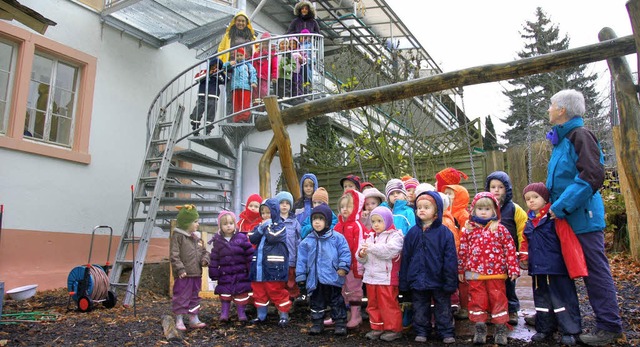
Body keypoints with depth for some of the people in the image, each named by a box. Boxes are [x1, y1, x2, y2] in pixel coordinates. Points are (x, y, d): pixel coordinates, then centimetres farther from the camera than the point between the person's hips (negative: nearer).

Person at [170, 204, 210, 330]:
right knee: (181, 297, 2)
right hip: (183, 275, -7)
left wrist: (205, 259, -5)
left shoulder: (197, 237, 11)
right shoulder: (177, 236, -11)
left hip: (196, 274, 7)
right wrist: (180, 269, -21)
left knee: (194, 297, 16)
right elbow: (174, 255, -15)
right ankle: (179, 321, 14)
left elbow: (204, 251, 17)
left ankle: (194, 319, 27)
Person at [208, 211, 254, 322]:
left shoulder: (242, 238, -3)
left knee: (241, 293, 4)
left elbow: (250, 254, 0)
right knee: (224, 293, 4)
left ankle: (241, 313, 17)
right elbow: (214, 258, 4)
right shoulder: (218, 241, 1)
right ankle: (224, 313, 15)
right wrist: (214, 273, 2)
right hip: (225, 274, 1)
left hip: (241, 273, -1)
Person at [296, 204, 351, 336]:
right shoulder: (307, 242, 4)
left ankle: (340, 323, 20)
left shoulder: (337, 238, -4)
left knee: (337, 301, 8)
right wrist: (300, 277, 4)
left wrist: (343, 267, -17)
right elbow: (302, 260, 6)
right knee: (316, 302, 14)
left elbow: (345, 253, -5)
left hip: (333, 278, -2)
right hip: (314, 279, 3)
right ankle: (317, 323, 28)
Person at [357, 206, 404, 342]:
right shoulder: (371, 237, 13)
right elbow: (362, 259, 13)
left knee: (388, 304, 0)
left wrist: (372, 248, -25)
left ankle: (393, 329, 14)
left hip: (386, 278, -7)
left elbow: (390, 250, -25)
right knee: (373, 304, 13)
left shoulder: (395, 235, -6)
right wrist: (361, 254, -11)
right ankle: (376, 327, 25)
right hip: (370, 277, 7)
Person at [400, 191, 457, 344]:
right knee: (420, 309, 14)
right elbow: (405, 258, 4)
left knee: (443, 308, 11)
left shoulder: (444, 232, -8)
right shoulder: (412, 232, 0)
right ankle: (421, 331, 29)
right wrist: (404, 283, 4)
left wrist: (450, 282, -9)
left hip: (439, 280, -2)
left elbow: (450, 259, -7)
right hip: (417, 280, 3)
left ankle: (446, 332, 26)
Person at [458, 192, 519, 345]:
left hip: (496, 273, -1)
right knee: (477, 300, 8)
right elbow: (462, 251, 7)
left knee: (498, 299, 7)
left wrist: (513, 269, -4)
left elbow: (510, 249, -1)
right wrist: (461, 270, 8)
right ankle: (480, 330, 20)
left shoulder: (500, 229, 0)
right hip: (475, 274, 1)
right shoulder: (468, 230, 4)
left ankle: (501, 330, 20)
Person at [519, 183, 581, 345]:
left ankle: (570, 331, 12)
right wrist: (524, 258, 11)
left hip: (556, 267, -7)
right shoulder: (528, 221, 11)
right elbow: (525, 241, 19)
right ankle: (545, 329, 28)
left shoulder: (554, 216, -9)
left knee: (562, 297, 1)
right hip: (537, 268, 7)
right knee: (542, 298, 16)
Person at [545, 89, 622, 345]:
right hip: (566, 218, 9)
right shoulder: (562, 140, 15)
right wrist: (555, 205, 15)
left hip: (583, 217, -9)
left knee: (595, 269, -1)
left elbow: (592, 177, -23)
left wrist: (561, 206, -20)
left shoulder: (580, 136, -13)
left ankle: (609, 326, 10)